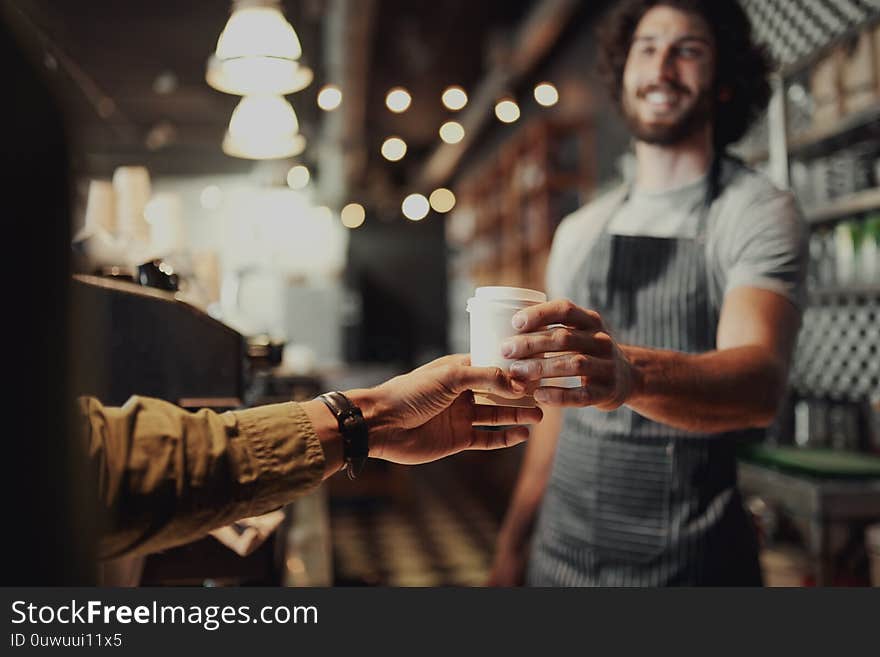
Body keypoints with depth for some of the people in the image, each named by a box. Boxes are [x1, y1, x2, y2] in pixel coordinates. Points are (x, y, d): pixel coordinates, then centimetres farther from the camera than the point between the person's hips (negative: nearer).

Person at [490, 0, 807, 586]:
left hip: (690, 560, -4)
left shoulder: (759, 212, -8)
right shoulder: (579, 231, 8)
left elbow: (761, 382, -25)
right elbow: (556, 405, 11)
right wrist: (514, 542, 10)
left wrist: (633, 373, -45)